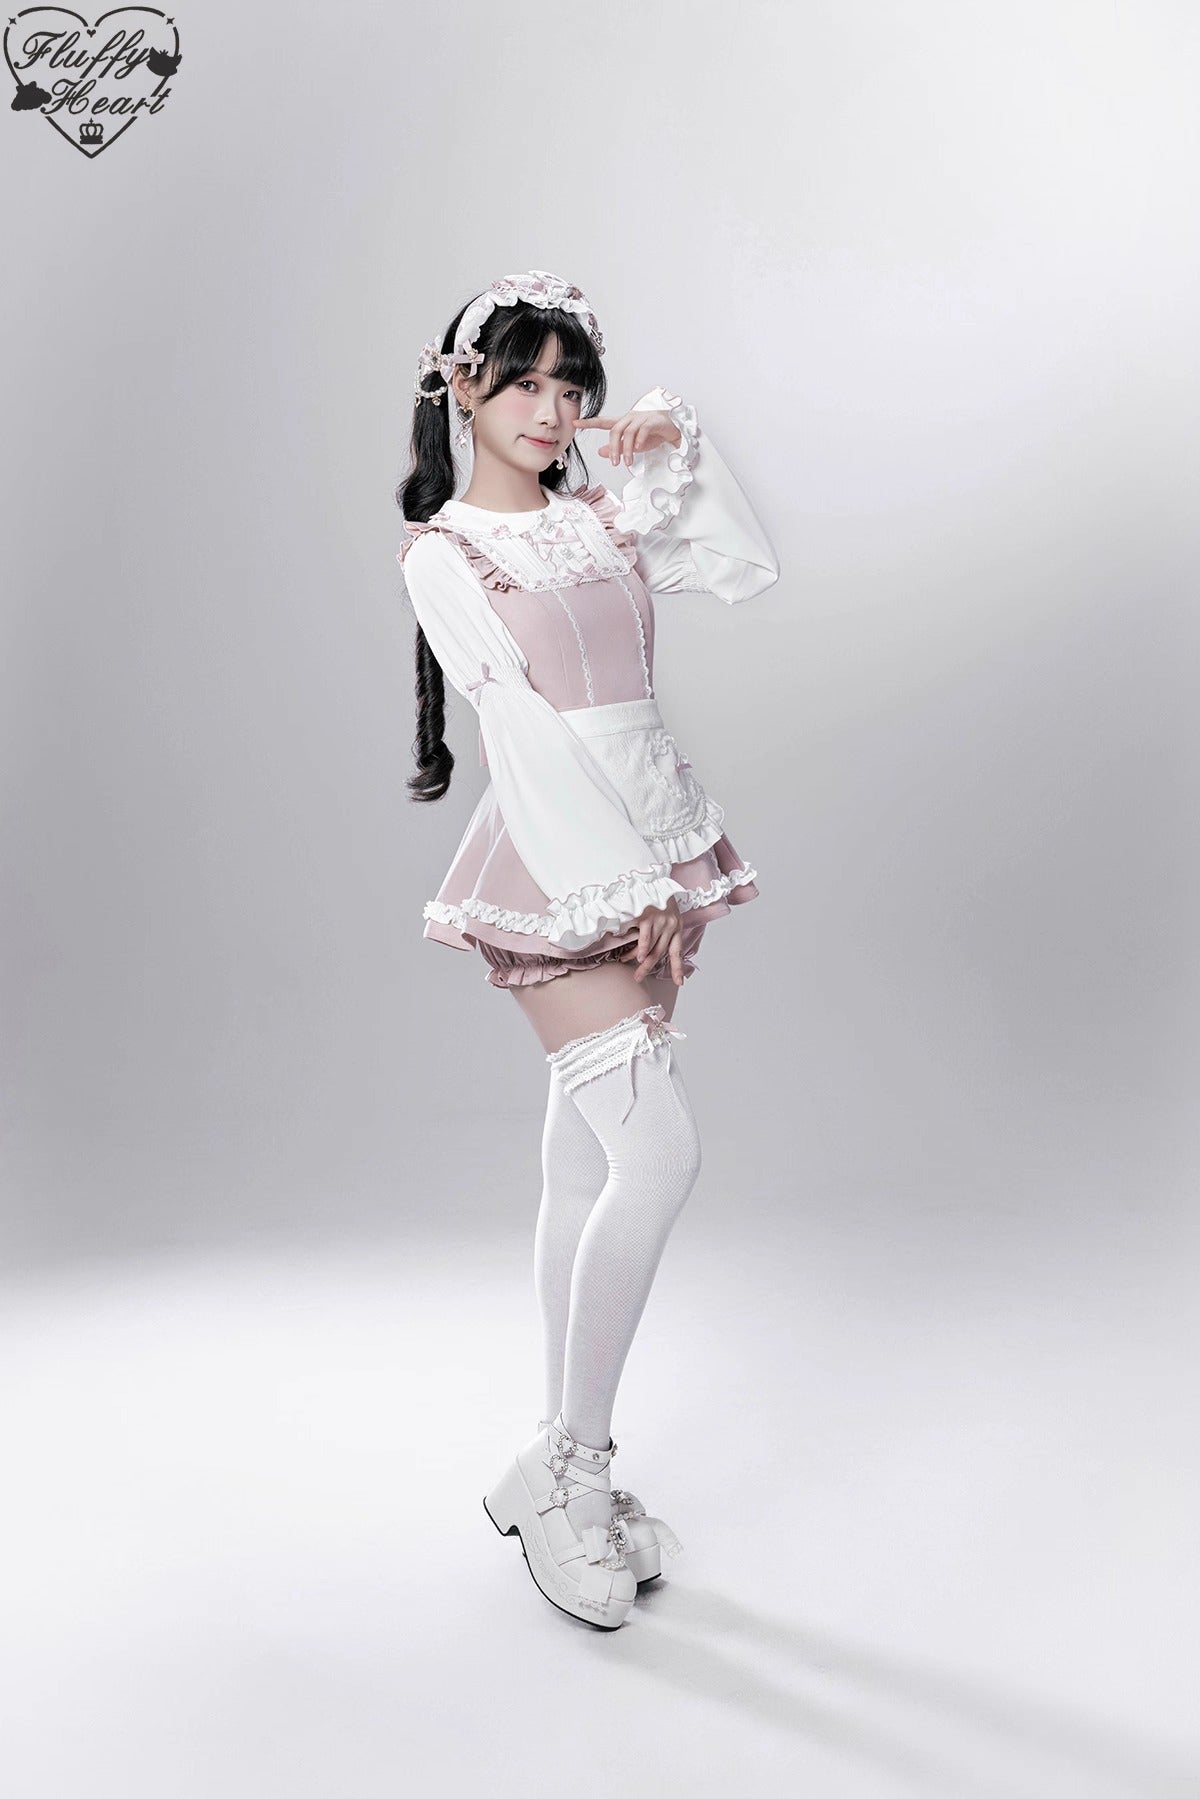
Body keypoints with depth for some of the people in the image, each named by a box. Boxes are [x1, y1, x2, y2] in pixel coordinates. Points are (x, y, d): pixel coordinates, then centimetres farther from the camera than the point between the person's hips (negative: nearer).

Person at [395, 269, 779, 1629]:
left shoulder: (598, 518, 17)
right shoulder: (443, 552, -2)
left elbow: (746, 570, 13)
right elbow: (522, 733, -11)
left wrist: (682, 447, 4)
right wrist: (622, 882, -16)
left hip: (649, 851, 6)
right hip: (555, 867, -6)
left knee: (585, 1169, 9)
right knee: (660, 1151, -17)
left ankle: (568, 1469, 20)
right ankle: (566, 1468, 1)